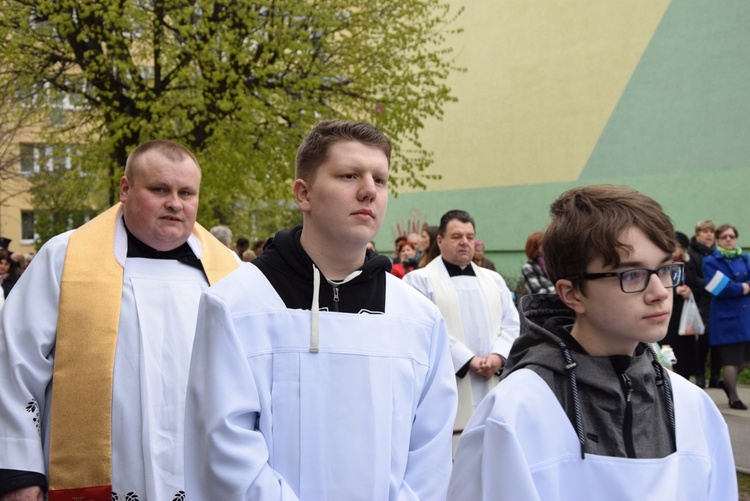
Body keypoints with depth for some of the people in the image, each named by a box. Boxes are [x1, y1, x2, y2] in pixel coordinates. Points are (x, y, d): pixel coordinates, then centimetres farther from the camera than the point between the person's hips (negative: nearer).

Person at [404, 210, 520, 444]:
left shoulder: (494, 280, 20)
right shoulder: (419, 280, 1)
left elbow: (511, 324, 12)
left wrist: (498, 356, -8)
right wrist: (469, 360, -15)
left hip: (493, 392, 5)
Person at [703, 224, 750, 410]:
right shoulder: (711, 261, -4)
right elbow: (718, 289, -16)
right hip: (726, 316, -5)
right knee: (731, 358, 0)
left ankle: (728, 383, 34)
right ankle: (734, 398, 11)